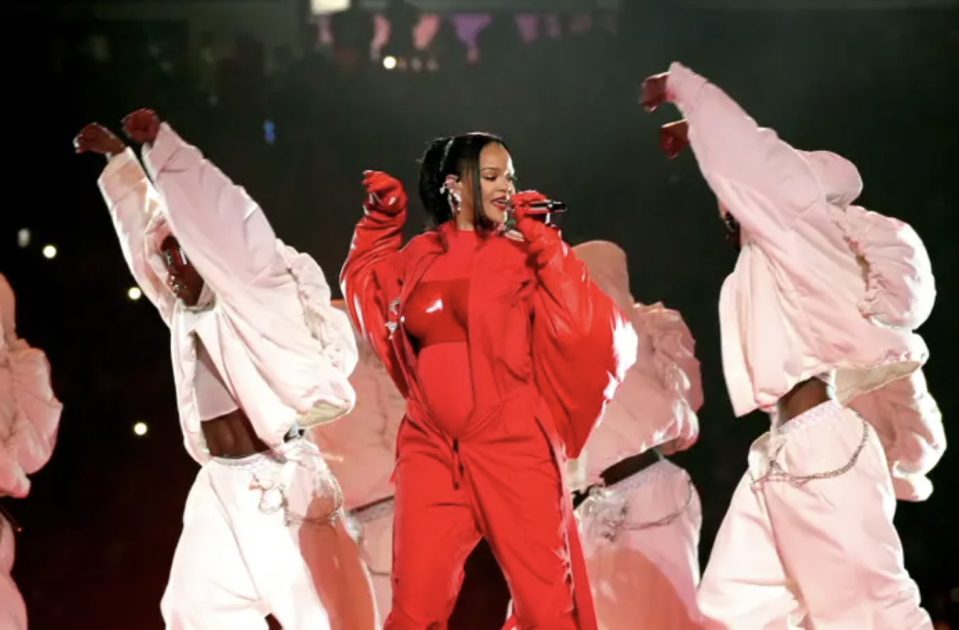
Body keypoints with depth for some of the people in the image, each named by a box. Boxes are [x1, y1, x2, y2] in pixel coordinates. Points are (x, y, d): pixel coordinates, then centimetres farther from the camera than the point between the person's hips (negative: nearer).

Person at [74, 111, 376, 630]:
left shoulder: (251, 298, -4)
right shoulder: (187, 312, 16)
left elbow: (218, 215, -13)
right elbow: (148, 222, 27)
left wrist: (160, 143, -15)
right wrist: (117, 157, 36)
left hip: (277, 479, -8)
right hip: (220, 484, 8)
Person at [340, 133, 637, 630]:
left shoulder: (524, 257, 0)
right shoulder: (418, 257, 9)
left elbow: (578, 327, -13)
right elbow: (364, 286, 29)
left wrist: (543, 244, -12)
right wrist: (380, 221, 17)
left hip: (513, 452, -2)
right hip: (430, 453, 2)